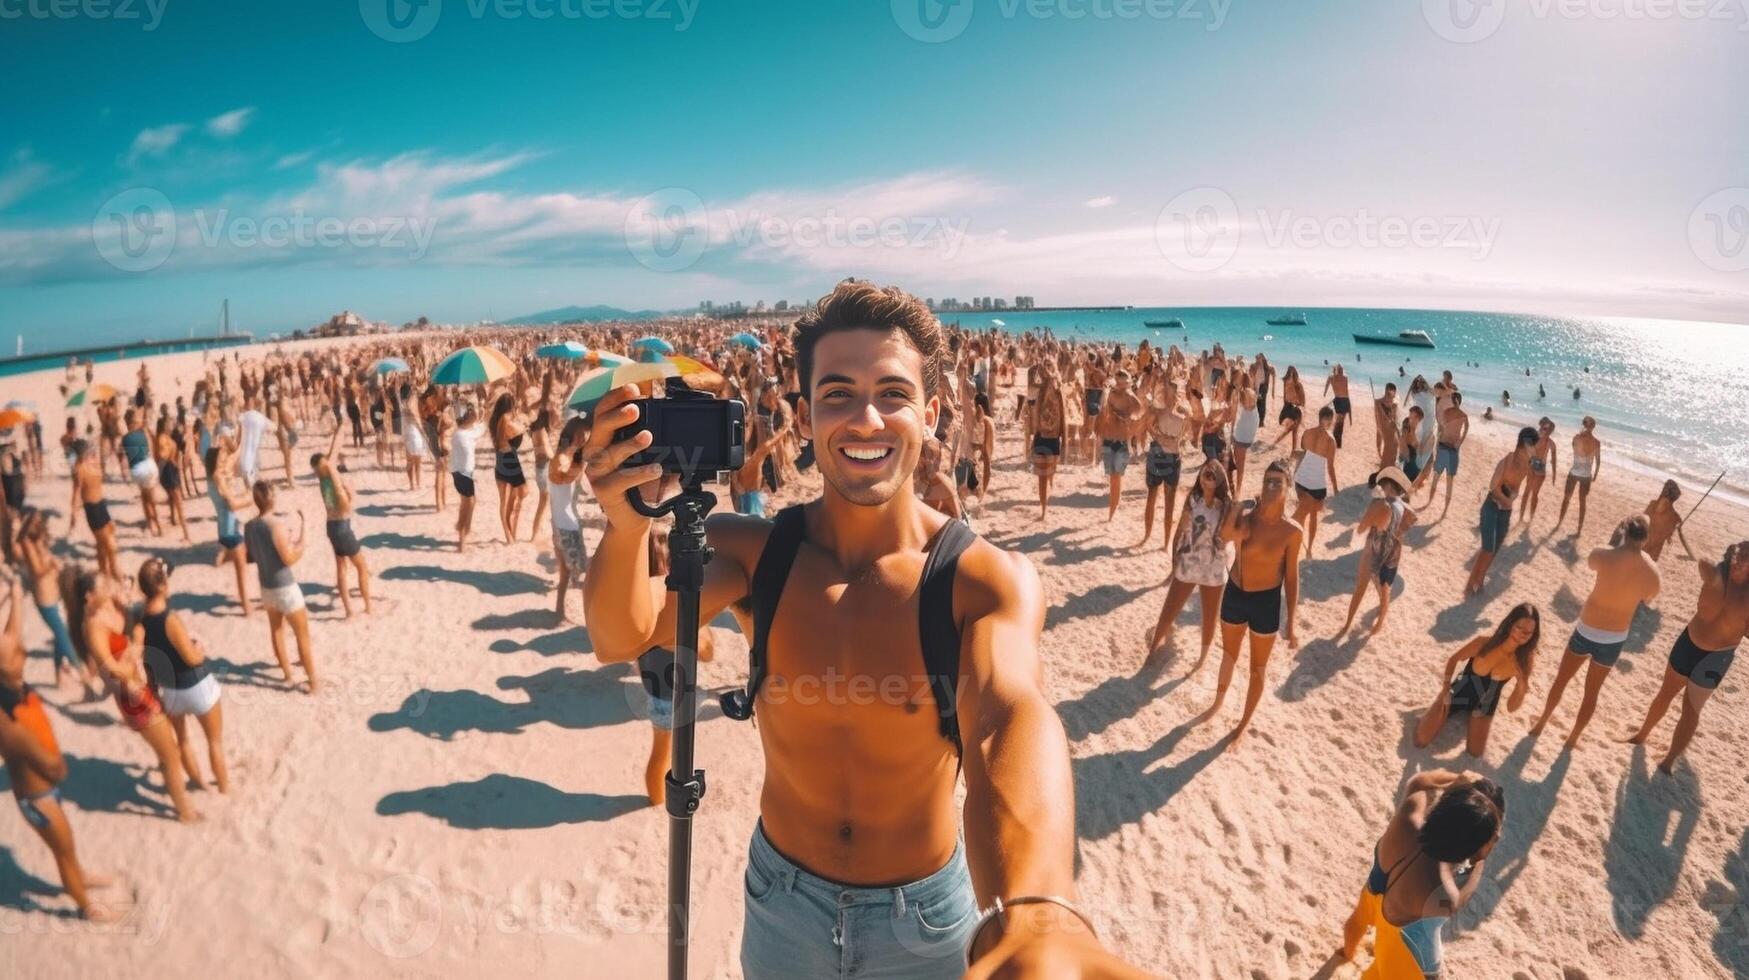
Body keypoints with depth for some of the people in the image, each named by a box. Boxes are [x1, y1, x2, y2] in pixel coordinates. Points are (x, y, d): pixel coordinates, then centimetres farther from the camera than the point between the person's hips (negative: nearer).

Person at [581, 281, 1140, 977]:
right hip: (781, 900, 2)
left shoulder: (989, 579, -23)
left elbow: (1011, 721, -40)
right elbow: (623, 637, -27)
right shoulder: (750, 549, -15)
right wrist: (629, 527, -48)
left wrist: (1038, 912, -60)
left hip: (927, 916, -1)